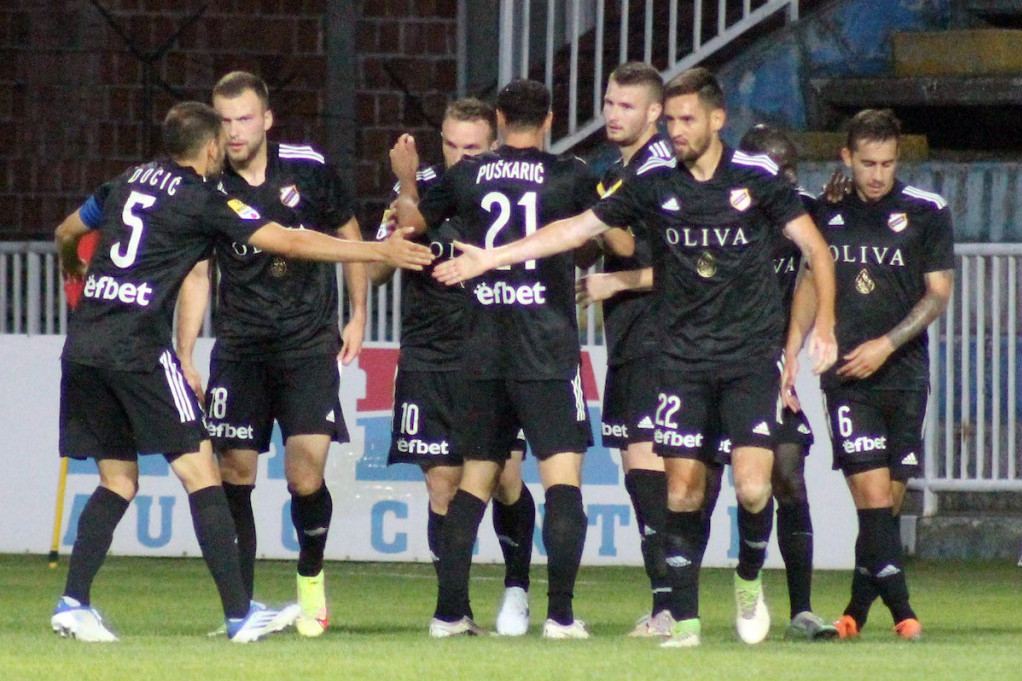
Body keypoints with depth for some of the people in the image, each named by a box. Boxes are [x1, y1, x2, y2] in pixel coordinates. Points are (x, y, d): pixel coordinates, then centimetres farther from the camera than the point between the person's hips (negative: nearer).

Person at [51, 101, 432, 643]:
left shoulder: (127, 183, 16)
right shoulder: (203, 201, -3)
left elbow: (66, 233, 31)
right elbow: (291, 244, -4)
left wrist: (72, 272, 54)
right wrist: (382, 252, 2)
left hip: (82, 346, 7)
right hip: (137, 349, -7)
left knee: (118, 480, 15)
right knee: (200, 472, -3)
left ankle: (73, 603, 5)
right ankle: (239, 613, -5)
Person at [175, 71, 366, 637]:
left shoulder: (309, 168, -4)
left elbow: (348, 234, 11)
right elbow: (195, 276, 3)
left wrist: (358, 315, 10)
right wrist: (184, 357, -3)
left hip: (309, 343, -1)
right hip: (239, 349, 1)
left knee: (306, 474, -12)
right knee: (234, 471, -5)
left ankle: (311, 576, 15)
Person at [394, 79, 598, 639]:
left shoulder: (466, 177, 6)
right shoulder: (569, 177, -3)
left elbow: (410, 219, 20)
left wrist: (405, 181, 39)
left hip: (483, 350, 4)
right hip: (548, 350, -4)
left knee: (476, 476, 12)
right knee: (562, 474, -5)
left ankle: (450, 612, 10)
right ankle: (560, 614, -15)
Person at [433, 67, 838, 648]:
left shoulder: (757, 177, -4)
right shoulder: (656, 182, 3)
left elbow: (816, 249, 1)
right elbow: (577, 229, 8)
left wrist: (824, 323, -10)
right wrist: (491, 257, 5)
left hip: (750, 355, -2)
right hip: (683, 356, 2)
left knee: (753, 486, -14)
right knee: (682, 491, -3)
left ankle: (750, 577, 14)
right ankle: (684, 619, 4)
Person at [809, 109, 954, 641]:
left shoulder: (927, 213, 2)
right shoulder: (825, 214, 9)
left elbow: (938, 293, 1)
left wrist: (886, 345, -9)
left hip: (904, 373, 0)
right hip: (846, 378, 0)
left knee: (891, 499, 1)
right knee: (872, 493, -12)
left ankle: (858, 608, 15)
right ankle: (900, 609, -14)